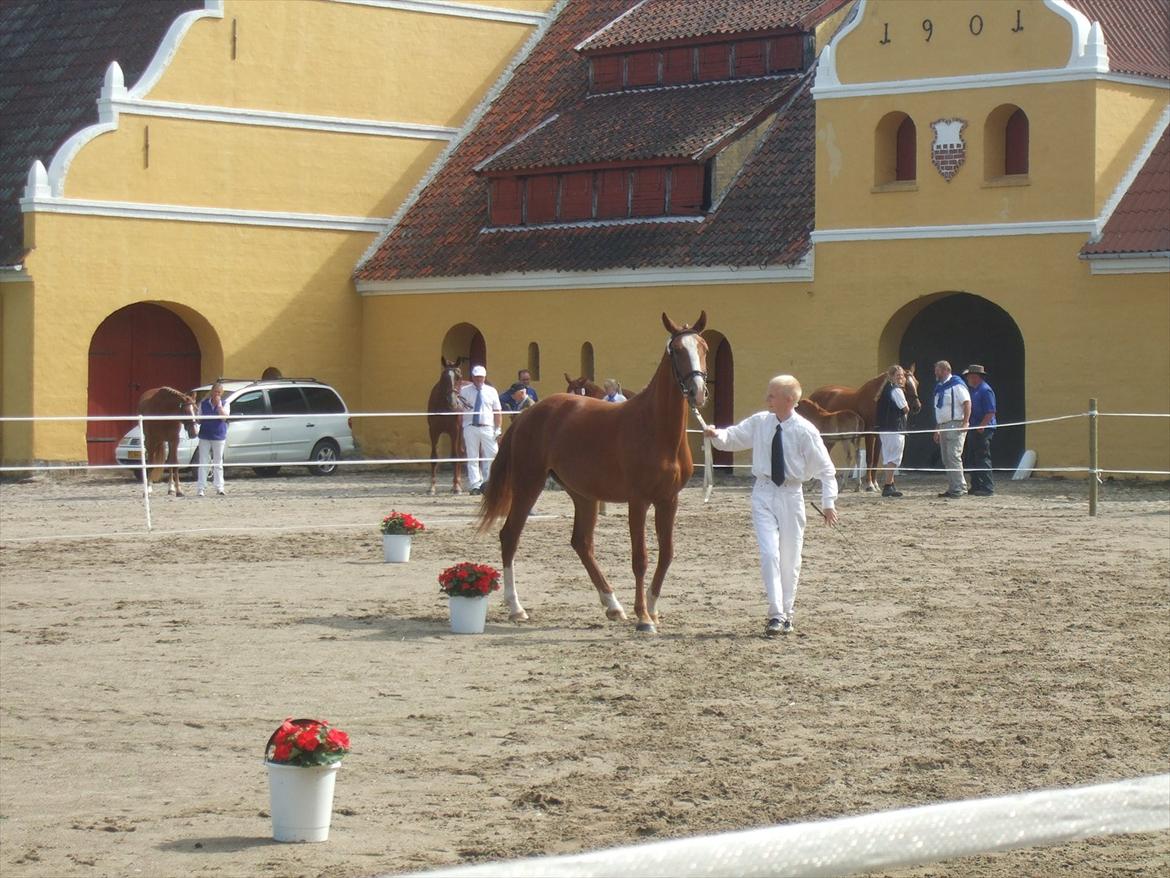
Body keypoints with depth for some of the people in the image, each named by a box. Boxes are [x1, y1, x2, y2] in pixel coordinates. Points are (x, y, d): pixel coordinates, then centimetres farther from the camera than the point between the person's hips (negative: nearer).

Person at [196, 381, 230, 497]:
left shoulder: (224, 404, 1)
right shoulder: (203, 404, 6)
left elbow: (224, 417, -16)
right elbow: (199, 419, 11)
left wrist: (219, 404, -17)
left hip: (219, 436, -1)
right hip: (204, 436, 1)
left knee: (218, 463, 5)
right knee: (203, 463, 0)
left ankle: (219, 487, 9)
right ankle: (202, 488, 1)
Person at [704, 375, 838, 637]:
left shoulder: (805, 431, -9)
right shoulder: (759, 423, -1)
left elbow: (825, 468, -4)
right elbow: (731, 438, 6)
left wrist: (828, 503, -6)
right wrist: (716, 435, -17)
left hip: (791, 495, -1)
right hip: (764, 493, 1)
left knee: (790, 558, 7)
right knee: (769, 553, -11)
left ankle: (786, 613, 22)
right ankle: (776, 615, -10)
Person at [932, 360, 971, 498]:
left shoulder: (956, 385, -8)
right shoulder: (939, 388, 19)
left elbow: (967, 403, -16)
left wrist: (965, 423, -22)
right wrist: (937, 430, 21)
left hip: (955, 425, -10)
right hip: (943, 427, 10)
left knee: (953, 457, -14)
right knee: (946, 459, 9)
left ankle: (959, 488, -14)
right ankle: (952, 488, 14)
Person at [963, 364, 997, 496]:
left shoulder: (985, 390, -12)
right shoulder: (973, 390, 17)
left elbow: (990, 412, -18)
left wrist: (981, 426, -22)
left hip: (983, 430, -10)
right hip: (973, 429, 10)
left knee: (983, 459, -9)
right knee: (972, 460, 11)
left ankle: (987, 487, -8)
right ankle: (976, 486, 17)